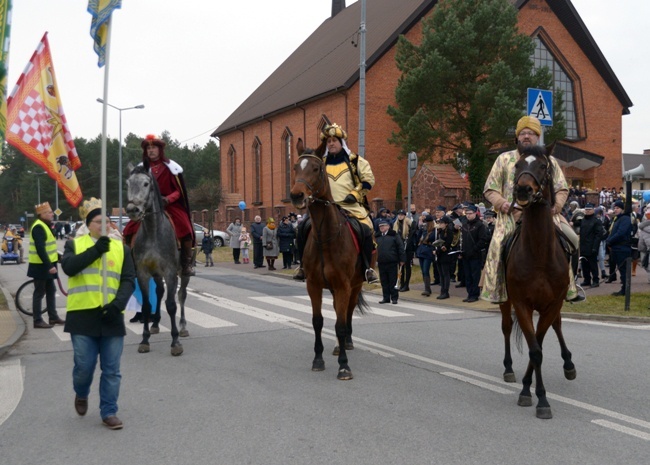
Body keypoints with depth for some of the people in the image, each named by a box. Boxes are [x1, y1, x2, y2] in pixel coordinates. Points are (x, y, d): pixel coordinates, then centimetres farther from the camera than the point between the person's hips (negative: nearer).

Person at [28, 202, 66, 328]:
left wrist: (58, 258, 18)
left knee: (51, 291, 15)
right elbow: (40, 249, -26)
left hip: (46, 265, 10)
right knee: (39, 293, -3)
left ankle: (53, 317, 23)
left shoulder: (45, 226, 14)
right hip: (40, 266, -10)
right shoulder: (38, 227, -19)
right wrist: (49, 265, -28)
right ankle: (37, 321, 3)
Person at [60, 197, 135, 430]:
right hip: (83, 315, -1)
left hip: (111, 317, 1)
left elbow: (128, 281, 1)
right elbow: (68, 267, -13)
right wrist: (95, 250, -17)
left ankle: (109, 413, 16)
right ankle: (81, 394, 35)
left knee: (111, 370, 4)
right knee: (84, 365, 3)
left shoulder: (121, 248, 10)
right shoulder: (75, 244, 7)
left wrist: (117, 304, -15)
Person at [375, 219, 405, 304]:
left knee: (393, 281, 1)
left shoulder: (394, 235, -2)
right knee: (384, 281, 9)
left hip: (392, 262, -4)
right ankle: (386, 298, 16)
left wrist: (402, 259, -8)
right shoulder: (377, 237, 12)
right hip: (381, 263, 5)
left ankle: (394, 298, 7)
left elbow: (400, 247, -4)